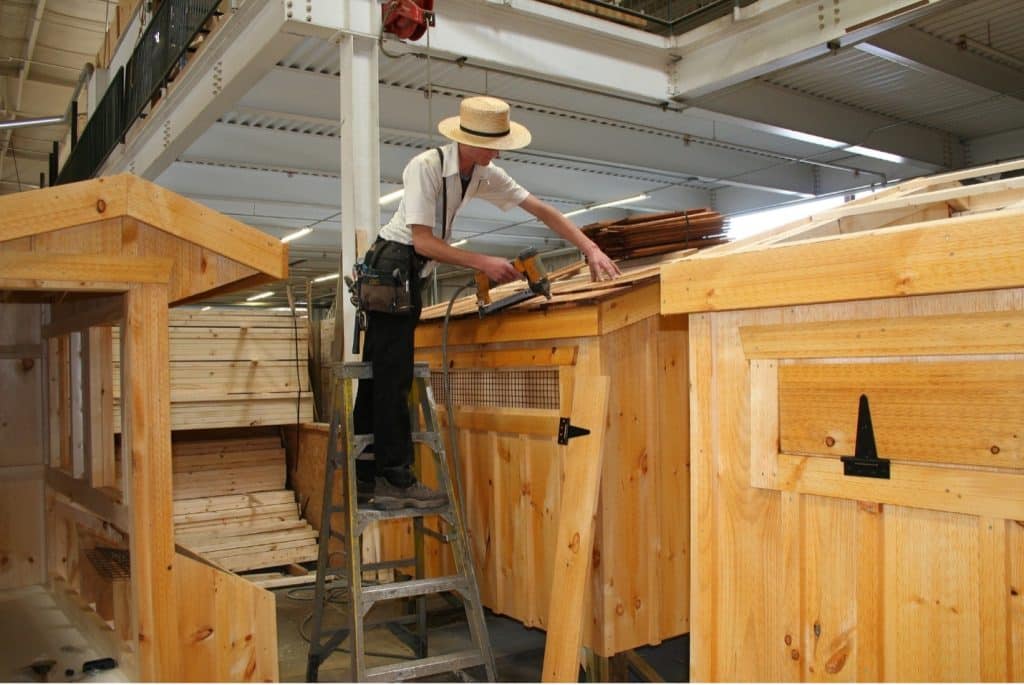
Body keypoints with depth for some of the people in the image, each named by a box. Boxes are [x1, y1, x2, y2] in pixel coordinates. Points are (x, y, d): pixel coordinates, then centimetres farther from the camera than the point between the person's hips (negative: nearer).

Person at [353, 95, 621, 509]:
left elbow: (543, 211, 0)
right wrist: (482, 263, -23)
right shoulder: (426, 167, -20)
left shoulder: (485, 175, 1)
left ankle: (366, 479, 14)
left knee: (380, 374, 9)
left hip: (411, 272, 8)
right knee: (393, 376, -11)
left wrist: (592, 251, -6)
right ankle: (396, 480, -6)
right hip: (391, 265, -8)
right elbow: (423, 241, -23)